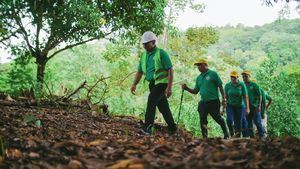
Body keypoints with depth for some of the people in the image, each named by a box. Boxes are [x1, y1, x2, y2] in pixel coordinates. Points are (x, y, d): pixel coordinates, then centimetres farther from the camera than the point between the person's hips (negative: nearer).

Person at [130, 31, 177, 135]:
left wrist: (169, 87, -19)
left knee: (151, 101, -23)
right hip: (152, 84, 7)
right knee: (163, 107, 12)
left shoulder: (161, 53, -10)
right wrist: (134, 84, 1)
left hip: (162, 83, -7)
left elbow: (170, 70, -13)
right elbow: (139, 72, 15)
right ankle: (172, 128, 24)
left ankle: (147, 127, -24)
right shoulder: (144, 56, 11)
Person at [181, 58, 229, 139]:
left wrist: (223, 99, -8)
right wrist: (186, 88, 0)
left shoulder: (213, 74, -2)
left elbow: (220, 87, -3)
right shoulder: (198, 78, 15)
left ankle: (226, 134, 17)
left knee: (218, 118, -1)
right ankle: (205, 137, 8)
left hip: (213, 102, -5)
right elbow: (195, 91, 16)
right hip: (203, 102, 6)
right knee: (202, 120, 0)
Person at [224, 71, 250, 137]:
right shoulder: (227, 85, -2)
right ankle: (232, 133, -2)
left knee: (238, 123, 2)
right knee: (229, 120, -23)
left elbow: (245, 97, -8)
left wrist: (247, 108, -14)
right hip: (230, 105, 1)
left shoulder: (242, 85, -8)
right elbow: (225, 97, 4)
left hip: (240, 106, -1)